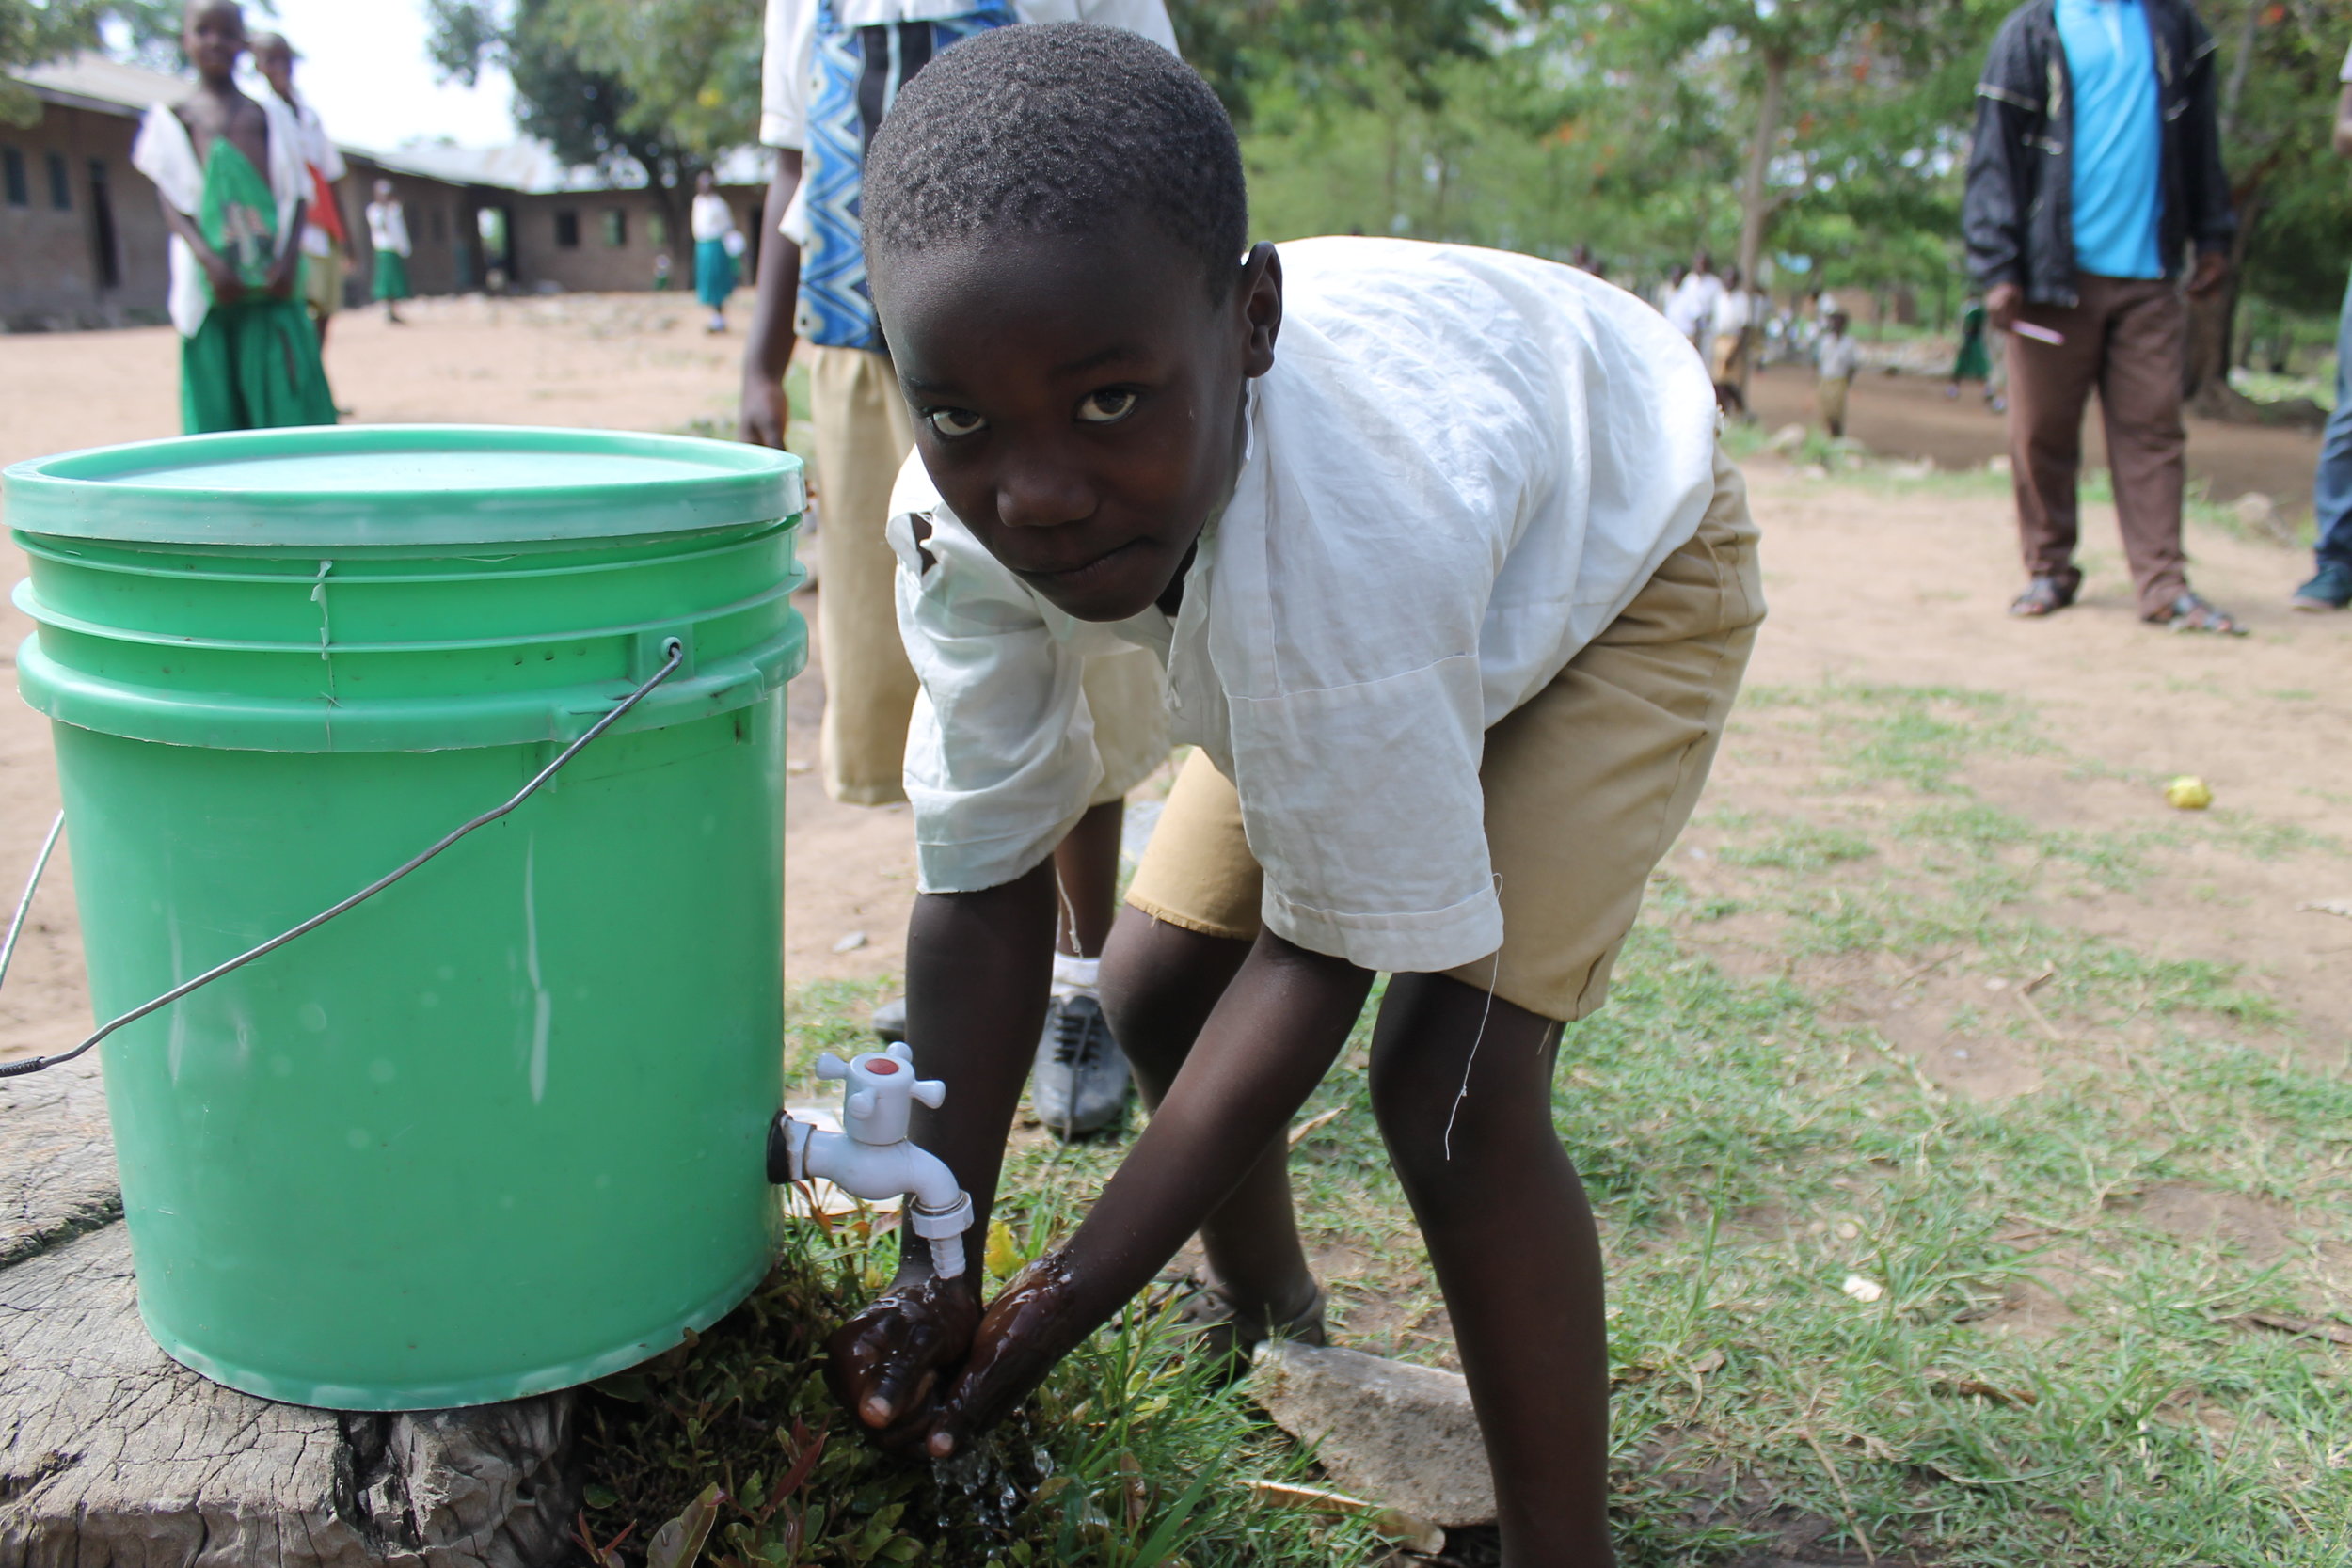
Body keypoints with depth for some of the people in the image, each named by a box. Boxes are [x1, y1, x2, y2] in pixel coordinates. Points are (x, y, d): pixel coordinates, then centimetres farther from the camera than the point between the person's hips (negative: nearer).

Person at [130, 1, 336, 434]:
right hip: (212, 281, -1)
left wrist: (288, 258, -8)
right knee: (217, 396, -2)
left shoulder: (269, 114, 15)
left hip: (272, 279, 1)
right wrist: (209, 261, -14)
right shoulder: (173, 119, 11)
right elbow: (171, 202, 3)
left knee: (287, 389, -5)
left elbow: (296, 194, 9)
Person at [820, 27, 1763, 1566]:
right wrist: (937, 1266, -23)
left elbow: (1329, 953, -32)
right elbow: (983, 887, -18)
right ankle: (1270, 1324, 34)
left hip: (1618, 562, -6)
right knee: (1156, 985, 3)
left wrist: (1057, 1306, -27)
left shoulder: (1346, 555, -45)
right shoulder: (968, 517, -27)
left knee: (1451, 1071, -21)